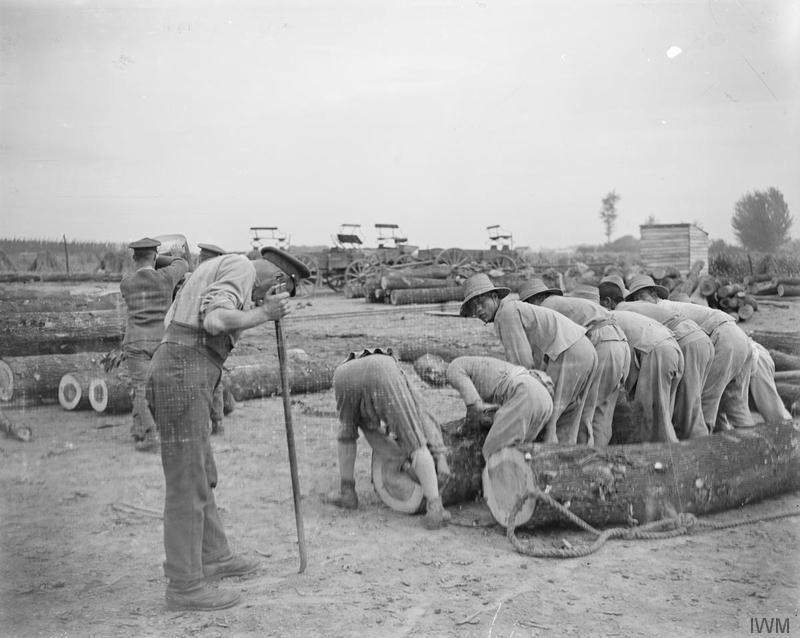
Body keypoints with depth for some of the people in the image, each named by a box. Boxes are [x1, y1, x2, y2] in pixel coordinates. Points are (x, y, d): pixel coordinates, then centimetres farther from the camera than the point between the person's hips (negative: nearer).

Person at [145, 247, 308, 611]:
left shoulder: (216, 270, 26)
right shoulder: (242, 268, -5)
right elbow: (215, 321, -21)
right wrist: (263, 314, -8)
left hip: (176, 373, 10)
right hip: (183, 376, -10)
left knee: (202, 476, 20)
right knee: (187, 485, -3)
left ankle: (213, 557, 34)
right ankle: (185, 586, 6)